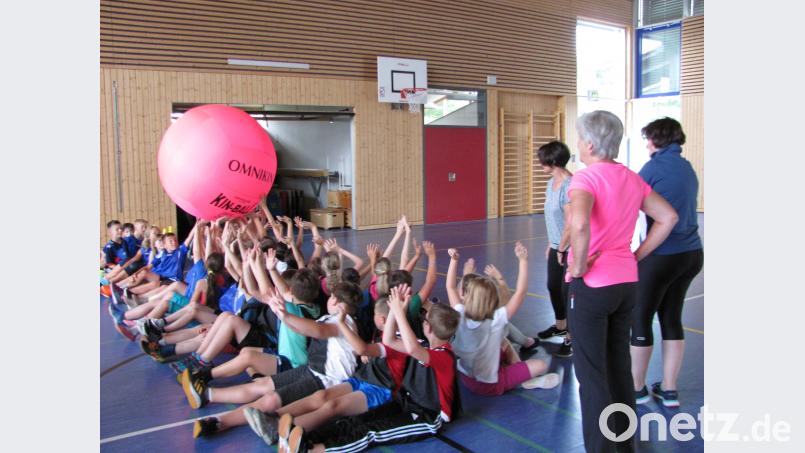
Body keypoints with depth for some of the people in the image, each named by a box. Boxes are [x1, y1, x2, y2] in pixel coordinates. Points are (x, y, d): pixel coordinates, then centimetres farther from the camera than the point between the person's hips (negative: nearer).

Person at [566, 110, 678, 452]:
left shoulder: (586, 178, -15)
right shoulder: (632, 178, 7)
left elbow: (579, 224, -34)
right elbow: (668, 217, 12)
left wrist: (579, 267, -19)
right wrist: (637, 255, 11)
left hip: (592, 286, -7)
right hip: (627, 282, 8)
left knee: (591, 374, 4)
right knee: (620, 367, 20)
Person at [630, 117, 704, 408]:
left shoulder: (654, 168, -11)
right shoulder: (687, 168, 11)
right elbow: (678, 209, 13)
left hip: (661, 255, -7)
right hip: (691, 253, 7)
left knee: (640, 319, 6)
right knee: (672, 319, 15)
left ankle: (636, 388, 18)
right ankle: (669, 390, 23)